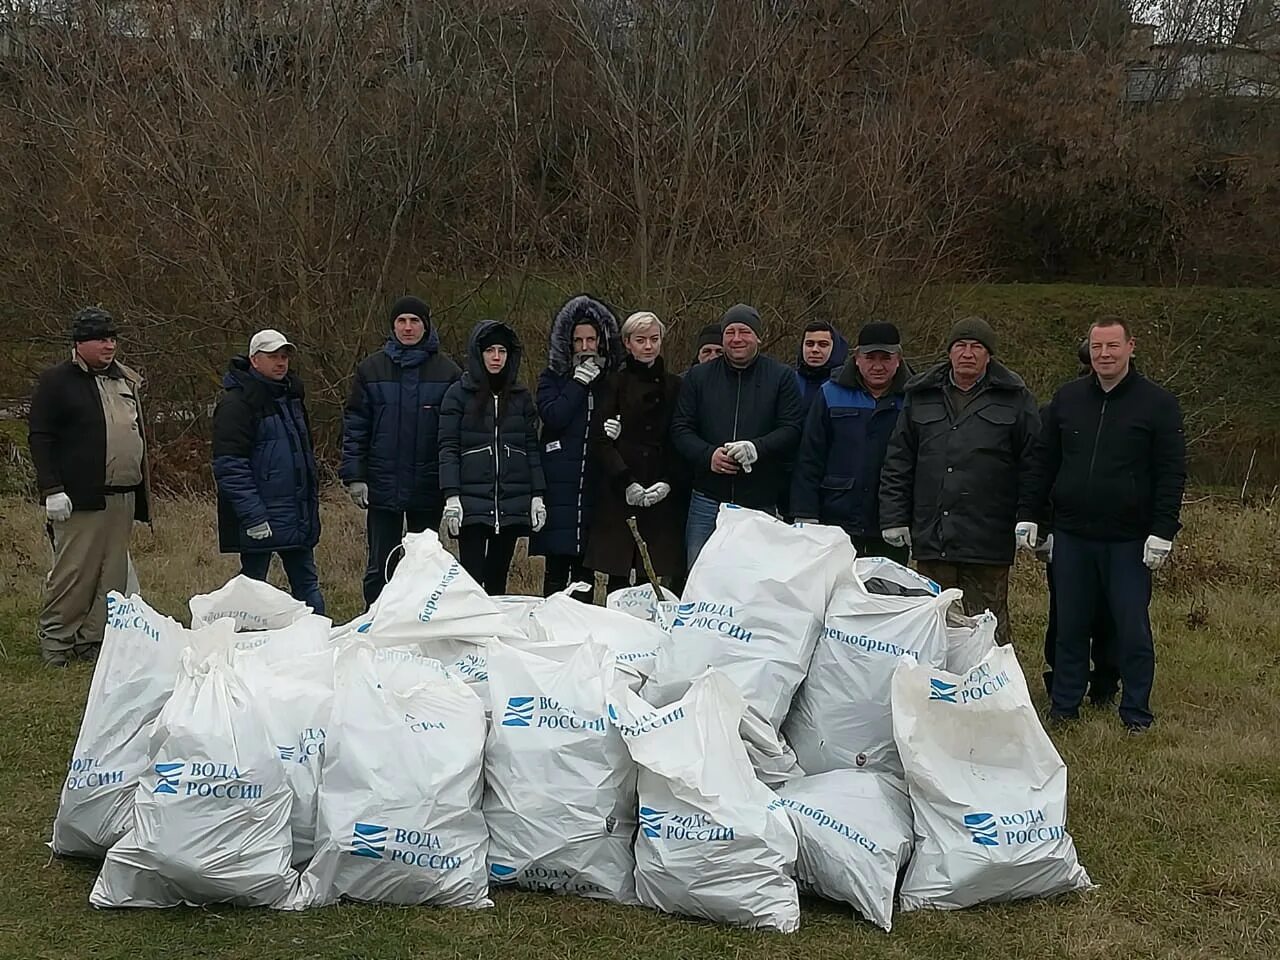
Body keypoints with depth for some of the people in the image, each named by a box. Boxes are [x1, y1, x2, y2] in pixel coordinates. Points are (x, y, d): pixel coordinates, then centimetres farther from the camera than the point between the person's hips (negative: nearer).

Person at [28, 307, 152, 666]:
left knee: (113, 575, 7)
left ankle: (93, 640, 15)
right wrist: (52, 489, -14)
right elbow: (40, 437, -5)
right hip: (80, 499, -6)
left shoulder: (126, 381, 18)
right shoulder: (57, 381, -1)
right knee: (73, 572, -5)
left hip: (122, 498, 6)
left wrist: (141, 492, 20)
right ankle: (54, 640, 7)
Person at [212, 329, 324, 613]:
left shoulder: (292, 393, 15)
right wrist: (253, 515, -23)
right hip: (259, 518, -8)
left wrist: (313, 498, 20)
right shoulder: (237, 402, -13)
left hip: (298, 514, 8)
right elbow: (229, 466, -19)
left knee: (307, 583, 11)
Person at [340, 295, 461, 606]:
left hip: (428, 487, 0)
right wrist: (354, 475, -5)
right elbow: (354, 425, 3)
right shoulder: (371, 369, 3)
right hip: (383, 486, 0)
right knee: (381, 568, 5)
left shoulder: (447, 371, 1)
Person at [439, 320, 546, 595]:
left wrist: (537, 496, 7)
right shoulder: (459, 394, 2)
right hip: (473, 501, -3)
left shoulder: (521, 396, 12)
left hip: (513, 503, 3)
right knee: (471, 576, -7)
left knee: (498, 577, 8)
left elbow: (532, 448, 13)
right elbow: (448, 448, -2)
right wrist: (451, 497, -11)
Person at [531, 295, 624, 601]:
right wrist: (580, 380, -8)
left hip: (596, 483, 2)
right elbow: (553, 416, -10)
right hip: (559, 483, -2)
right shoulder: (553, 377, 7)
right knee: (556, 567, -2)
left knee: (585, 567, 7)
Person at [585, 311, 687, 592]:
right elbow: (600, 441, 1)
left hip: (665, 498, 1)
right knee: (618, 581, -4)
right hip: (618, 495, -1)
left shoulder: (674, 386, 14)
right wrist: (626, 483, -11)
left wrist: (668, 483, -7)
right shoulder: (614, 384, 8)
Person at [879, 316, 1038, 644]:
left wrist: (1028, 520, -5)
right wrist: (894, 518, 6)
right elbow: (898, 463, 13)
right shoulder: (921, 396, 12)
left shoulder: (1015, 399, 3)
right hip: (930, 539, 3)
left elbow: (1032, 463, 2)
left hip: (988, 543, -3)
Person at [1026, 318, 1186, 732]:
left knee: (1132, 628, 3)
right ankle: (1064, 706, 19)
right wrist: (1031, 515, 8)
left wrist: (1162, 531, -10)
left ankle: (1136, 713, 15)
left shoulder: (1158, 403, -2)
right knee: (1069, 625, 9)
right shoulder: (1067, 398, 8)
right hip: (1072, 535, 3)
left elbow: (1172, 474, -4)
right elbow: (1043, 463, 14)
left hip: (1129, 541, -3)